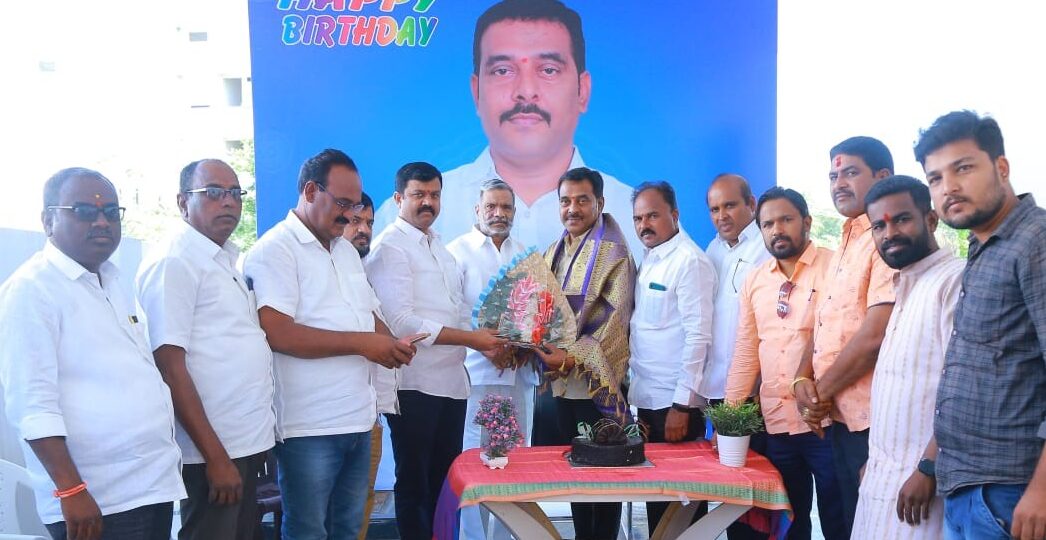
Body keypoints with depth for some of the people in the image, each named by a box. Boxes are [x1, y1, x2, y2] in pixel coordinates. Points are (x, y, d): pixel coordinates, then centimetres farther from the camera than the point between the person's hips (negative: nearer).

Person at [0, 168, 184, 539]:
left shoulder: (111, 281, 13)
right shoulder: (31, 289, -11)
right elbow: (31, 404, -18)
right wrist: (71, 491, -22)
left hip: (155, 483, 8)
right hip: (97, 501, -8)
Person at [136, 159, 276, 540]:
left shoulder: (229, 259, 12)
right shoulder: (172, 262, -13)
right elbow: (170, 367, -18)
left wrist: (261, 436, 13)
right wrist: (215, 456, -19)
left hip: (248, 441, 8)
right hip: (212, 451, -8)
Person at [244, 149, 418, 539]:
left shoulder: (347, 250, 16)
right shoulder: (275, 250, -10)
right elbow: (278, 333, -21)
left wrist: (392, 343, -1)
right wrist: (360, 343, -18)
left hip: (357, 419, 8)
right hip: (310, 426, -8)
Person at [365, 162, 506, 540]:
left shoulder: (438, 246, 16)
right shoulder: (390, 246, -10)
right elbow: (401, 322, -20)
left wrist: (486, 341, 4)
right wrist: (469, 338, -19)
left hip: (452, 380, 8)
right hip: (415, 385, -8)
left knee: (446, 478, 15)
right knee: (415, 482, 5)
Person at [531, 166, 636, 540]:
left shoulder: (613, 253, -8)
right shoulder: (554, 252, 13)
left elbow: (615, 319, -16)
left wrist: (573, 358, -22)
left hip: (597, 383, -6)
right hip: (561, 383, 6)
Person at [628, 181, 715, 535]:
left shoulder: (690, 261, -14)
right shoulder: (649, 259, 11)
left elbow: (698, 335, -19)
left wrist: (682, 404, -20)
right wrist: (633, 382, 8)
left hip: (675, 401, -8)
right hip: (646, 397, 8)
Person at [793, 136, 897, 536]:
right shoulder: (845, 247, 17)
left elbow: (877, 335, -22)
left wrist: (820, 392, -10)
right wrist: (803, 380, -1)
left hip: (873, 422, -9)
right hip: (839, 419, 9)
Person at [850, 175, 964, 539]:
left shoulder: (954, 280, -13)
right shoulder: (905, 289, 14)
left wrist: (928, 469, -21)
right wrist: (875, 461, 16)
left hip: (919, 477, -8)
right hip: (883, 474, 8)